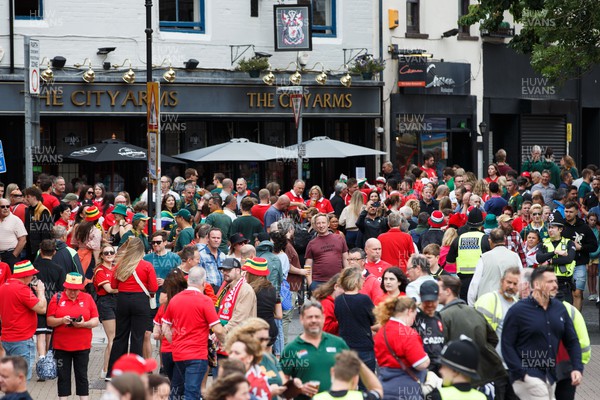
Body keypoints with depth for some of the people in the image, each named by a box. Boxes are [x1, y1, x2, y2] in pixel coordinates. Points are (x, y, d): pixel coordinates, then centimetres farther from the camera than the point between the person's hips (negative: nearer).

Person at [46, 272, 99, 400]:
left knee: (82, 375, 5)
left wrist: (84, 324, -17)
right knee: (63, 376, 5)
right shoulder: (57, 298, 2)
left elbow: (95, 321, 2)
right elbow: (49, 321, -1)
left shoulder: (87, 298, 4)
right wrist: (62, 320, -19)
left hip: (82, 346, 0)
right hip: (61, 346, 0)